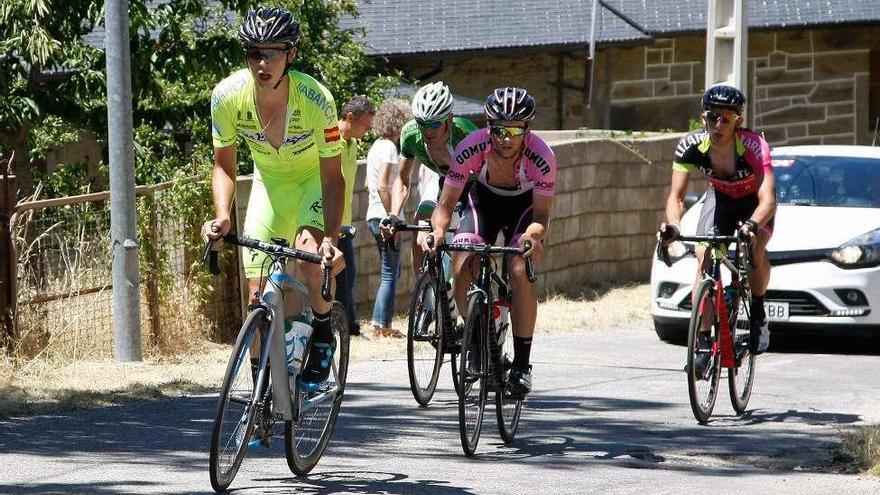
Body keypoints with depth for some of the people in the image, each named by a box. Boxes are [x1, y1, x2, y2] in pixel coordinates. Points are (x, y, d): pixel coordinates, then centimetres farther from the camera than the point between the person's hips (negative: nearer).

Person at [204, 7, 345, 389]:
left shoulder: (315, 99, -32)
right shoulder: (227, 96, -24)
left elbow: (332, 176, -27)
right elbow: (224, 165, -9)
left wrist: (330, 239, -40)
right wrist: (222, 216, -27)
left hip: (315, 178, -3)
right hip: (270, 181, 3)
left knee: (311, 255, -31)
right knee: (257, 294, -5)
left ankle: (323, 335, -3)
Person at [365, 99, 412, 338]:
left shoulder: (377, 146, 15)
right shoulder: (389, 147, -14)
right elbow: (382, 186, -22)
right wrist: (392, 217, -20)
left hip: (375, 215, 10)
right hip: (384, 215, -10)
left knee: (392, 271, 15)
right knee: (390, 275, -5)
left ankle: (381, 324, 15)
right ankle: (381, 325, -5)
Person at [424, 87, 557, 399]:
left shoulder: (541, 157, -34)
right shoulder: (471, 148, -32)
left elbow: (541, 215, -26)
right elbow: (446, 203, -24)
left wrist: (533, 234, -49)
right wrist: (438, 229, -45)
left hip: (525, 205, -2)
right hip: (484, 200, 2)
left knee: (520, 272, -24)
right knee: (462, 269, -19)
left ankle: (521, 366, -12)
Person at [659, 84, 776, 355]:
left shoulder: (754, 146, -35)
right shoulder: (691, 146, -27)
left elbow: (768, 200, -43)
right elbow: (676, 196, -28)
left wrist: (752, 226, -63)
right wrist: (673, 226, -49)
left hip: (754, 202, -3)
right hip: (719, 198, 3)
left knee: (755, 249, -30)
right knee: (704, 256, -18)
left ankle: (758, 316, -5)